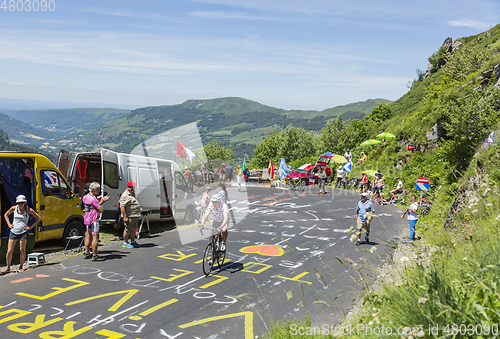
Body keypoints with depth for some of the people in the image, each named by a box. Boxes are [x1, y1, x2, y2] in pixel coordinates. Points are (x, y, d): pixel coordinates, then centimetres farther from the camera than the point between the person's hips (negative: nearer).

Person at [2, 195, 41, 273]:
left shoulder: (29, 210, -6)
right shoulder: (14, 208, -1)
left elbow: (38, 218, 2)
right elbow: (6, 215, 19)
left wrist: (30, 227, -6)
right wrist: (9, 224, 5)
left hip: (23, 232, -2)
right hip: (13, 232, 2)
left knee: (22, 250, 0)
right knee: (9, 251, 0)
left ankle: (21, 267, 15)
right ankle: (8, 268, 16)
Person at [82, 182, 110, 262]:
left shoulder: (86, 197, 11)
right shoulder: (93, 199, -19)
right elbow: (101, 210, -18)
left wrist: (103, 201, 11)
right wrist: (101, 201, -2)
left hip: (87, 218, 10)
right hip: (93, 219, -10)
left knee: (89, 235, 19)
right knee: (95, 237, -6)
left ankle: (86, 253, 28)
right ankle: (94, 256, -4)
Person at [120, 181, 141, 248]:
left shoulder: (133, 194, 17)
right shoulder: (125, 196, -14)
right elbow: (122, 207, -20)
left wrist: (138, 214, 24)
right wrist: (125, 217, -23)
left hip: (135, 216, 9)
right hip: (129, 216, -9)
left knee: (134, 229, 16)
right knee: (128, 229, -2)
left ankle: (133, 241, 27)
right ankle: (125, 243, 8)